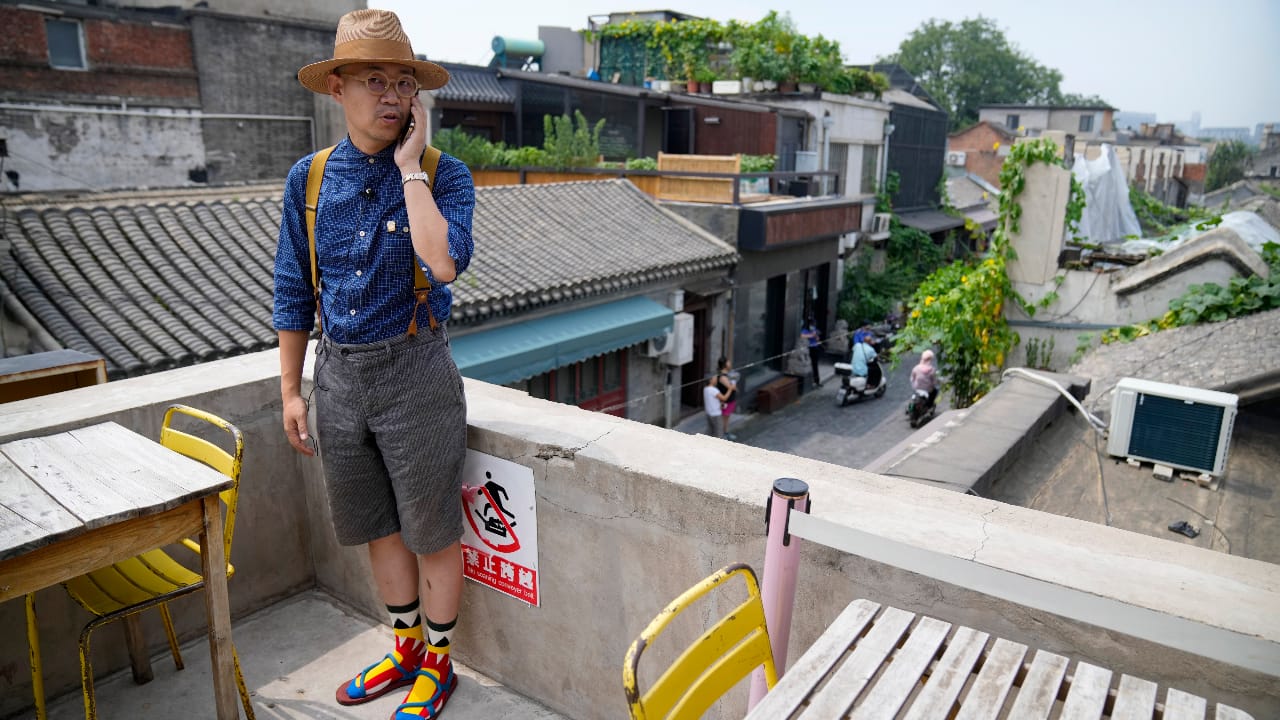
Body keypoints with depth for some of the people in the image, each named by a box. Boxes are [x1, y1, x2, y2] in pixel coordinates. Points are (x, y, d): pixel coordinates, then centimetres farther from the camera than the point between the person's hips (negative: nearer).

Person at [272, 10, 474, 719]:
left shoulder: (445, 174, -8)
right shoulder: (309, 178, 3)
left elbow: (444, 262, -29)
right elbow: (292, 292, 8)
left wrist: (409, 167, -20)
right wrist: (290, 390, 8)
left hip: (412, 369, -4)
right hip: (338, 371, 5)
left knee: (431, 530, 8)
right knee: (376, 527, 18)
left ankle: (438, 661, 31)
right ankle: (407, 646, 40)